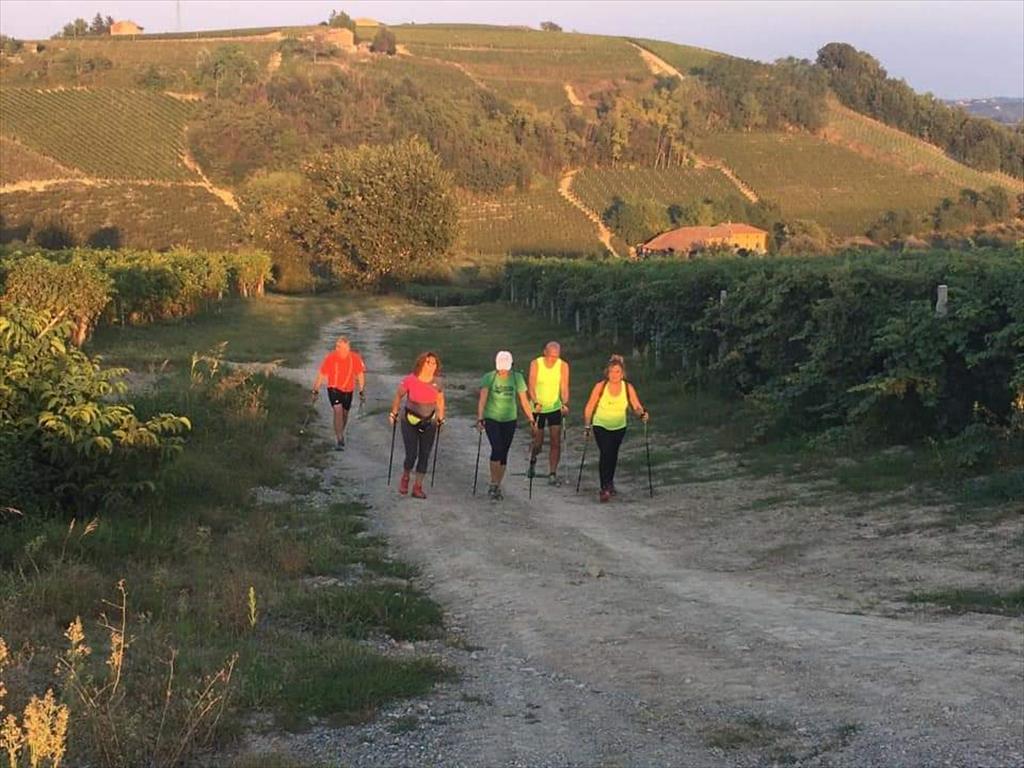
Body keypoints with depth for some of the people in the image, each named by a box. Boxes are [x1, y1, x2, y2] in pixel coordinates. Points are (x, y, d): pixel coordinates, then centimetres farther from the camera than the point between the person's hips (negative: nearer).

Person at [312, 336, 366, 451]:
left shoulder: (355, 358, -12)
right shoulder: (330, 357, -17)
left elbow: (360, 374, 1)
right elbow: (321, 374, -5)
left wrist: (362, 391, 4)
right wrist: (316, 390, -1)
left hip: (348, 390, 3)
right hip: (334, 388, -3)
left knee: (344, 413, 16)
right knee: (338, 411, -18)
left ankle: (340, 434, 42)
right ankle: (339, 440, -17)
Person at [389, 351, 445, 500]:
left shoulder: (437, 383, -6)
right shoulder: (410, 380, -16)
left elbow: (440, 400, 11)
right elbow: (398, 396, -1)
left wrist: (440, 418, 13)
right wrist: (393, 414, 4)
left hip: (429, 422, 3)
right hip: (410, 422, -3)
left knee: (424, 455, 3)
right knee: (411, 455, -6)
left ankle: (418, 487, 13)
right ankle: (405, 479, 25)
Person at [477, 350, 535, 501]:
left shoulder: (517, 378, 0)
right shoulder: (489, 378, -7)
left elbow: (524, 401, 4)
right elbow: (482, 399, -15)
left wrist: (531, 419, -1)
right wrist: (480, 418, -26)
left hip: (509, 420, 3)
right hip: (491, 419, -3)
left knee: (503, 453, 6)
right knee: (497, 449, -19)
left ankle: (497, 487, 18)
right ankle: (493, 484, -8)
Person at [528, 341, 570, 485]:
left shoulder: (563, 366, -9)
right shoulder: (536, 364, -13)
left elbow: (564, 388, -11)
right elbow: (531, 387, -15)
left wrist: (565, 404, -28)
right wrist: (536, 403, -32)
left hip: (555, 408, 1)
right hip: (538, 409, -1)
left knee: (556, 442, -8)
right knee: (538, 443, 5)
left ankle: (552, 473, -2)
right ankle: (532, 459, 38)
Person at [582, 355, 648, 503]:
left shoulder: (628, 388, -11)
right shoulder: (600, 386, -15)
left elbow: (636, 407, -14)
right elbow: (590, 407, -8)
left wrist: (642, 413, -36)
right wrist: (587, 426, -10)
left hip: (619, 427, 3)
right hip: (601, 426, -3)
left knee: (613, 456, 15)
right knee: (605, 454, -18)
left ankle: (609, 483, 39)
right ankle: (605, 488, -19)